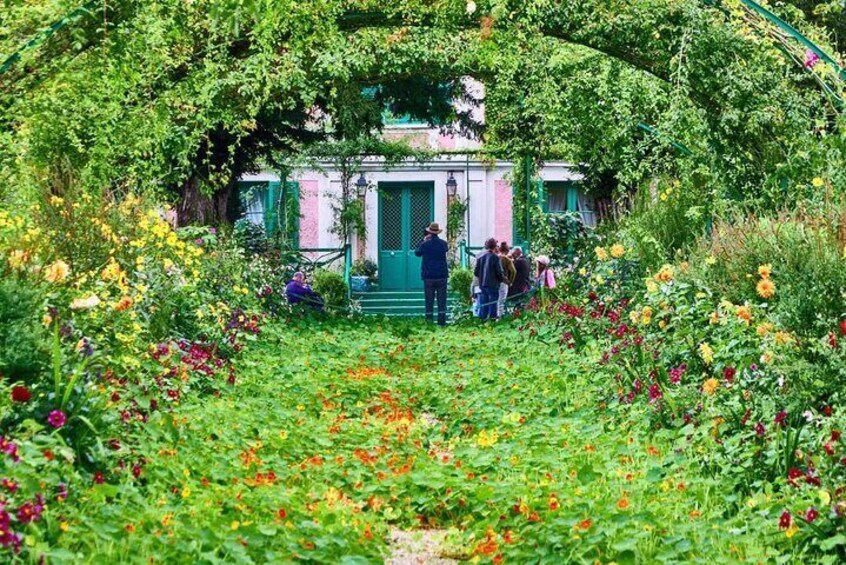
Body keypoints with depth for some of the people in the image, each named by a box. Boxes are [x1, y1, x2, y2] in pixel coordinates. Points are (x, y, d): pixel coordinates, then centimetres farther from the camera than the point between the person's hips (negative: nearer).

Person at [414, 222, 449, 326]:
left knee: (429, 299, 3)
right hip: (442, 275, 1)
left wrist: (423, 240, 14)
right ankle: (442, 320, 2)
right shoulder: (443, 243, -2)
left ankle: (429, 320, 1)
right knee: (442, 299, 4)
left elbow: (417, 253, 11)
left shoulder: (425, 244, -7)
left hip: (428, 275, -1)